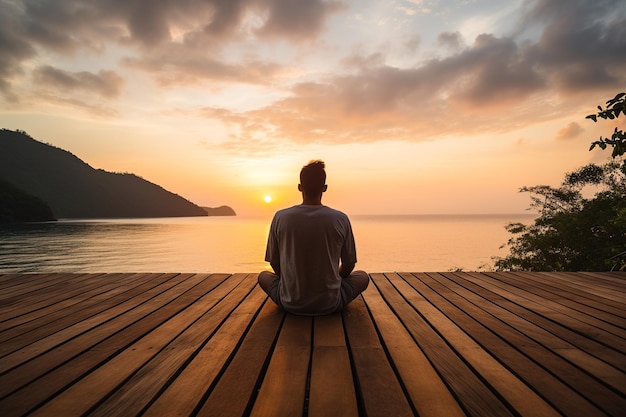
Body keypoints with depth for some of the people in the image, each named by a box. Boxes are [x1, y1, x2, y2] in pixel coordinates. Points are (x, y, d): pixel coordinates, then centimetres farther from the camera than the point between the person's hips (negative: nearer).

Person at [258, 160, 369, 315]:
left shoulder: (280, 217, -9)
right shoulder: (341, 219, -10)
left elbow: (274, 263, 1)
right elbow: (349, 264, 1)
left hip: (290, 304, 1)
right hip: (330, 305, 0)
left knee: (263, 276, 29)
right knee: (363, 276, 25)